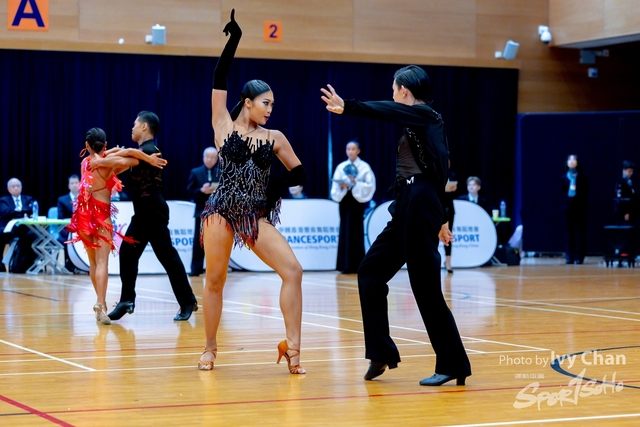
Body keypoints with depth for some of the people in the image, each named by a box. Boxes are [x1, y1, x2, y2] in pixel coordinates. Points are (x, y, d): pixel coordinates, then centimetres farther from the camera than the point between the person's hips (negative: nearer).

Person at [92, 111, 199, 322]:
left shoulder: (148, 150, -16)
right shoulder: (141, 151, 17)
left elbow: (122, 162, -30)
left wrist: (99, 162, -17)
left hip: (153, 210, -10)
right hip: (142, 211, 10)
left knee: (167, 256, -6)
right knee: (128, 253, 8)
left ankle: (188, 302, 0)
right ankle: (127, 300, 12)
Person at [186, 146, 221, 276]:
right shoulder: (195, 172, 6)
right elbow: (190, 192, 0)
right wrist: (201, 191, -17)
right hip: (202, 212, -1)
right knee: (198, 242, -1)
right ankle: (196, 269, 2)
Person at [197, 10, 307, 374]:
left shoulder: (274, 137, 8)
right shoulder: (224, 125, 2)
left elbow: (300, 174, 13)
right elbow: (219, 80, -5)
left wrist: (273, 187, -3)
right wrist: (233, 40, -8)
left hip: (257, 217, 2)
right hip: (222, 212, -2)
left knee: (293, 270, -14)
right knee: (215, 281, 3)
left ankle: (292, 347, -10)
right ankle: (210, 348, 20)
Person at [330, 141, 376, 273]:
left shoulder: (365, 167, 1)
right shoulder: (341, 167, 8)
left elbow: (370, 185, -6)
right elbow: (334, 186, 4)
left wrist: (356, 183, -19)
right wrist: (341, 186, -17)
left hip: (358, 201, -2)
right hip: (345, 201, 2)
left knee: (357, 231, -4)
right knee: (345, 230, -1)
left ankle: (356, 265, -1)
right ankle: (346, 265, 1)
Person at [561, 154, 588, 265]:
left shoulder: (582, 177, 0)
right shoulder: (564, 177, 8)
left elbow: (585, 192, -2)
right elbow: (563, 191, 11)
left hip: (579, 207, -3)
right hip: (568, 206, 3)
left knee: (579, 232, -2)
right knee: (570, 231, 5)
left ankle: (579, 256, 0)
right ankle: (570, 256, 8)